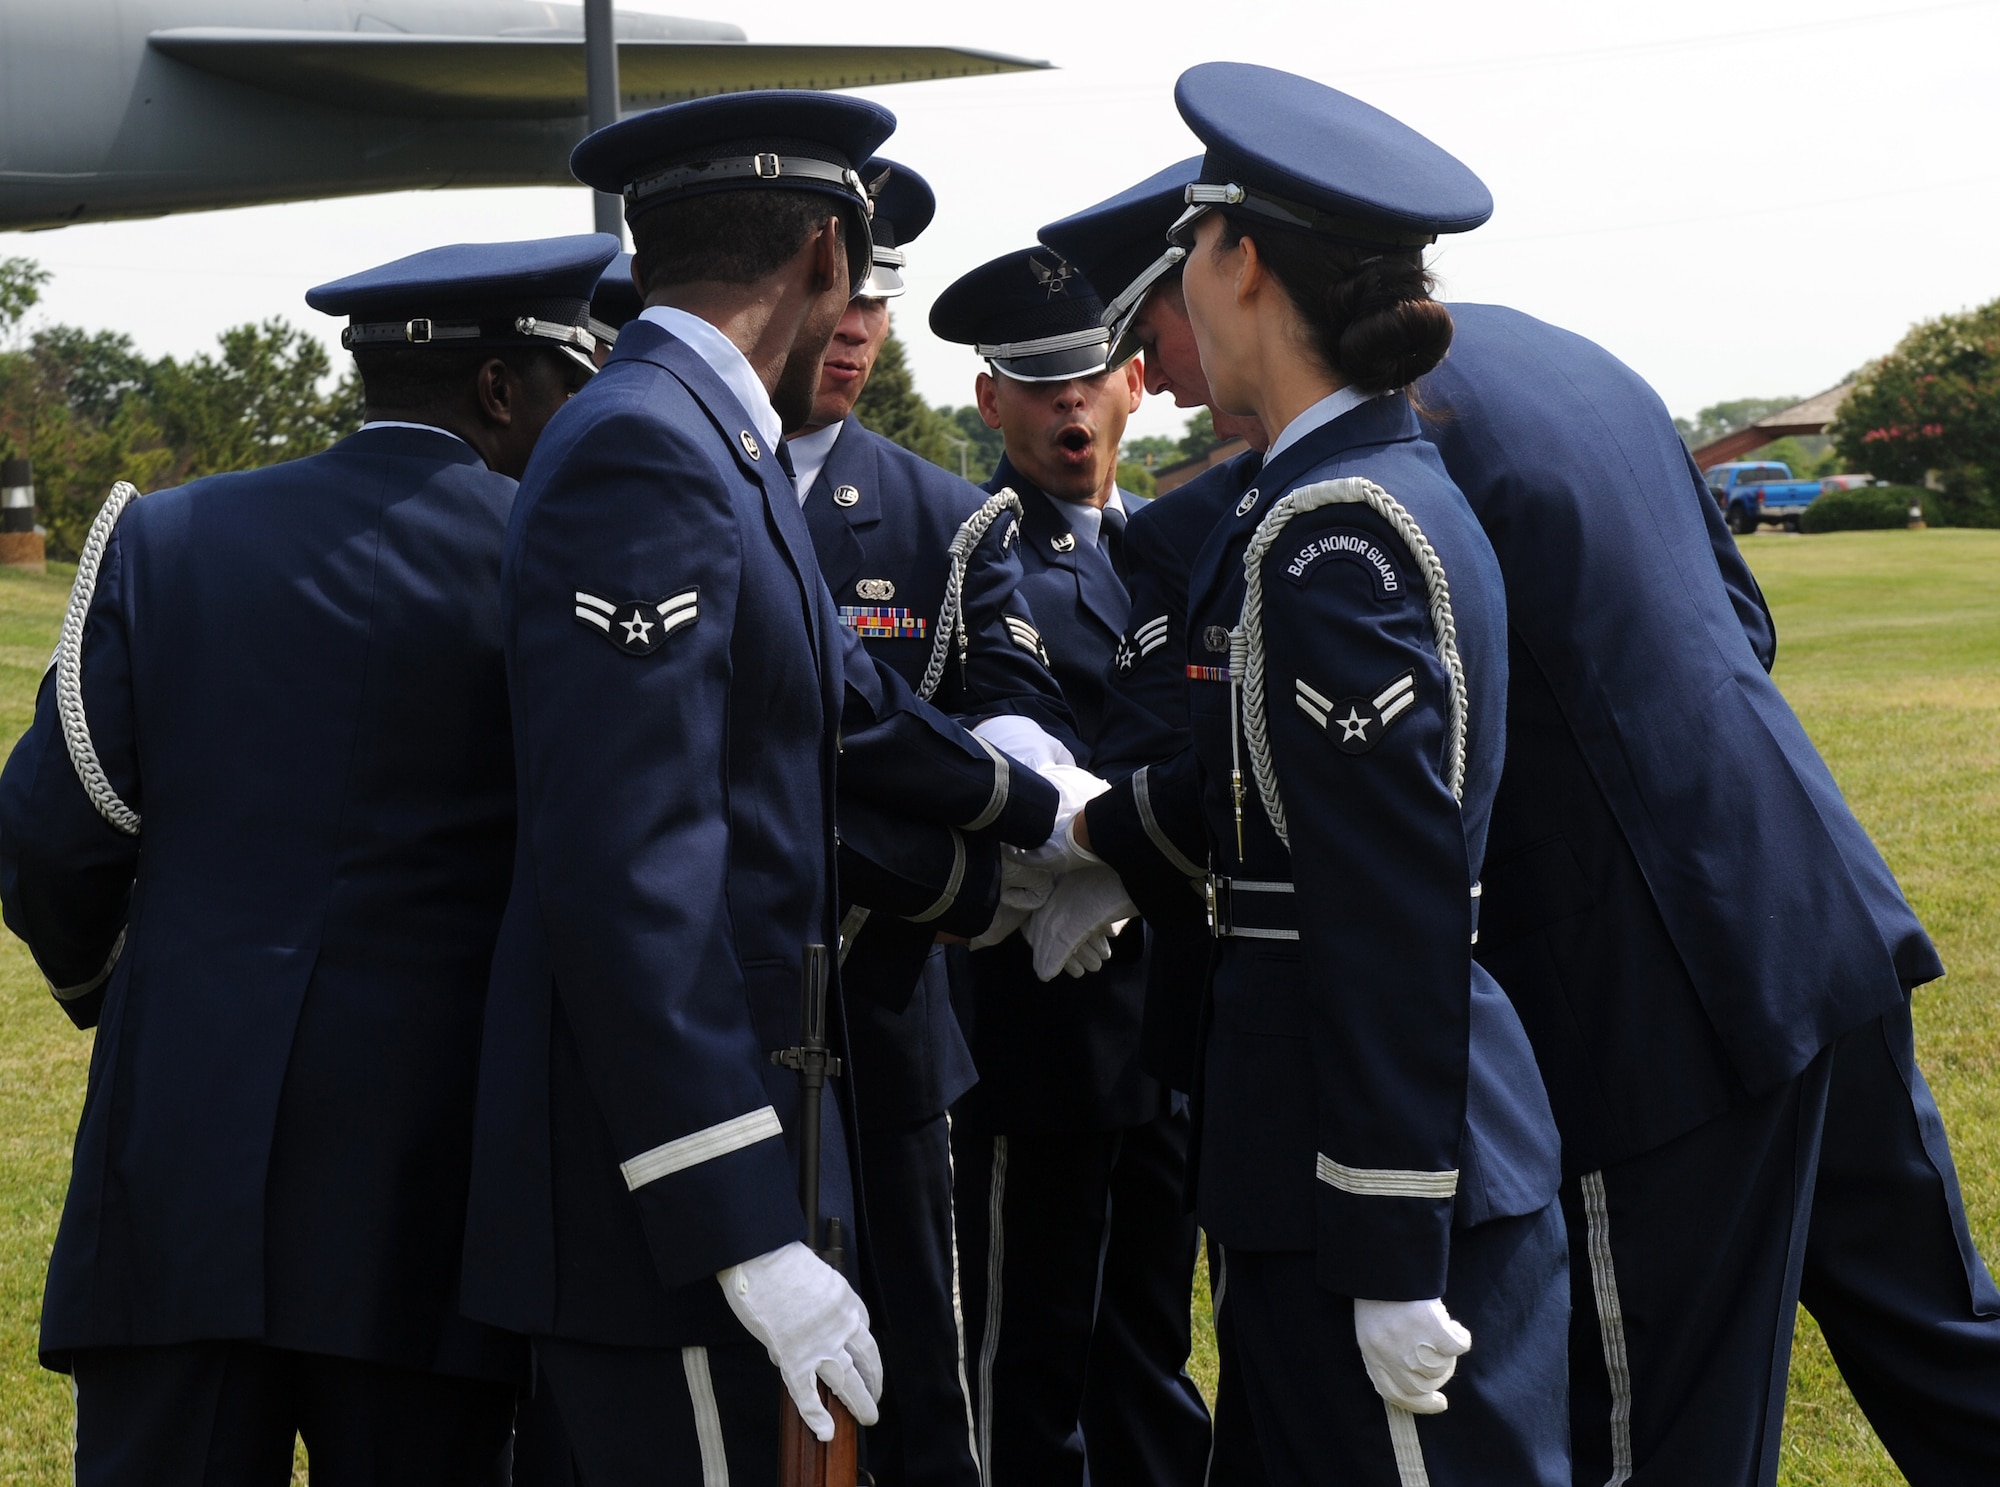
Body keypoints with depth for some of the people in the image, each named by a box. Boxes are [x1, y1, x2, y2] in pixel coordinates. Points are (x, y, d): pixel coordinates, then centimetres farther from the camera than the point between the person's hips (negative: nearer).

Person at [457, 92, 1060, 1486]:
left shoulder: (712, 450, 12)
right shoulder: (643, 452, -17)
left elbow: (851, 699, 29)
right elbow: (626, 879, -24)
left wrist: (1042, 813, 43)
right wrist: (746, 1232, -24)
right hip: (660, 1199, -10)